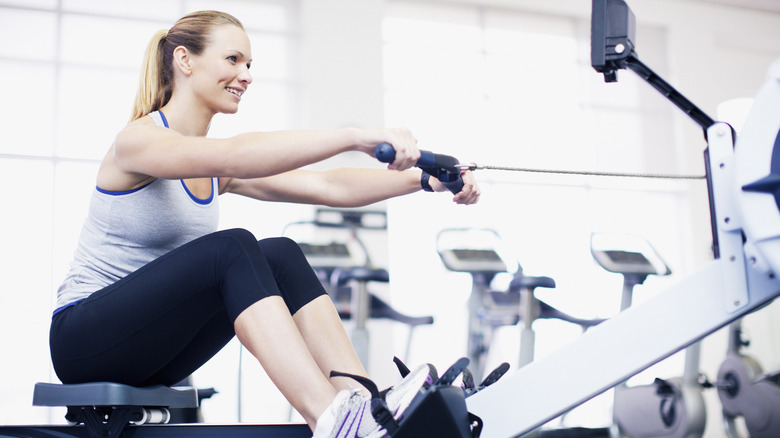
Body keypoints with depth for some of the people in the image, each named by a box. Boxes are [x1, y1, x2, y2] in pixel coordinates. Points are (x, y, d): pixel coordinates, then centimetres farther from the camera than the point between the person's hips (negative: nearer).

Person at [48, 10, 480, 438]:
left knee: (280, 256, -14)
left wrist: (424, 179, -15)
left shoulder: (218, 172, 7)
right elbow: (232, 159, -36)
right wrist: (354, 137, -45)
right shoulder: (138, 140, -16)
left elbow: (327, 186, -3)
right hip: (82, 338, -7)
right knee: (232, 249, -29)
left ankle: (363, 400, -24)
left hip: (154, 350, 7)